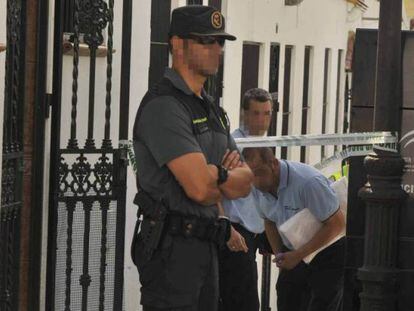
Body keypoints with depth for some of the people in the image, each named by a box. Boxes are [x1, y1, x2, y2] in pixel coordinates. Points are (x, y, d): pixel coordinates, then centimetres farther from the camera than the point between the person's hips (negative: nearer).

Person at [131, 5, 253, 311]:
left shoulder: (211, 108, 18)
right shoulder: (164, 105, -14)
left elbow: (246, 182, 15)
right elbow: (200, 188, -22)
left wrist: (217, 175, -8)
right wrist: (230, 176, 1)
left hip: (206, 246, 10)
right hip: (172, 248, -10)